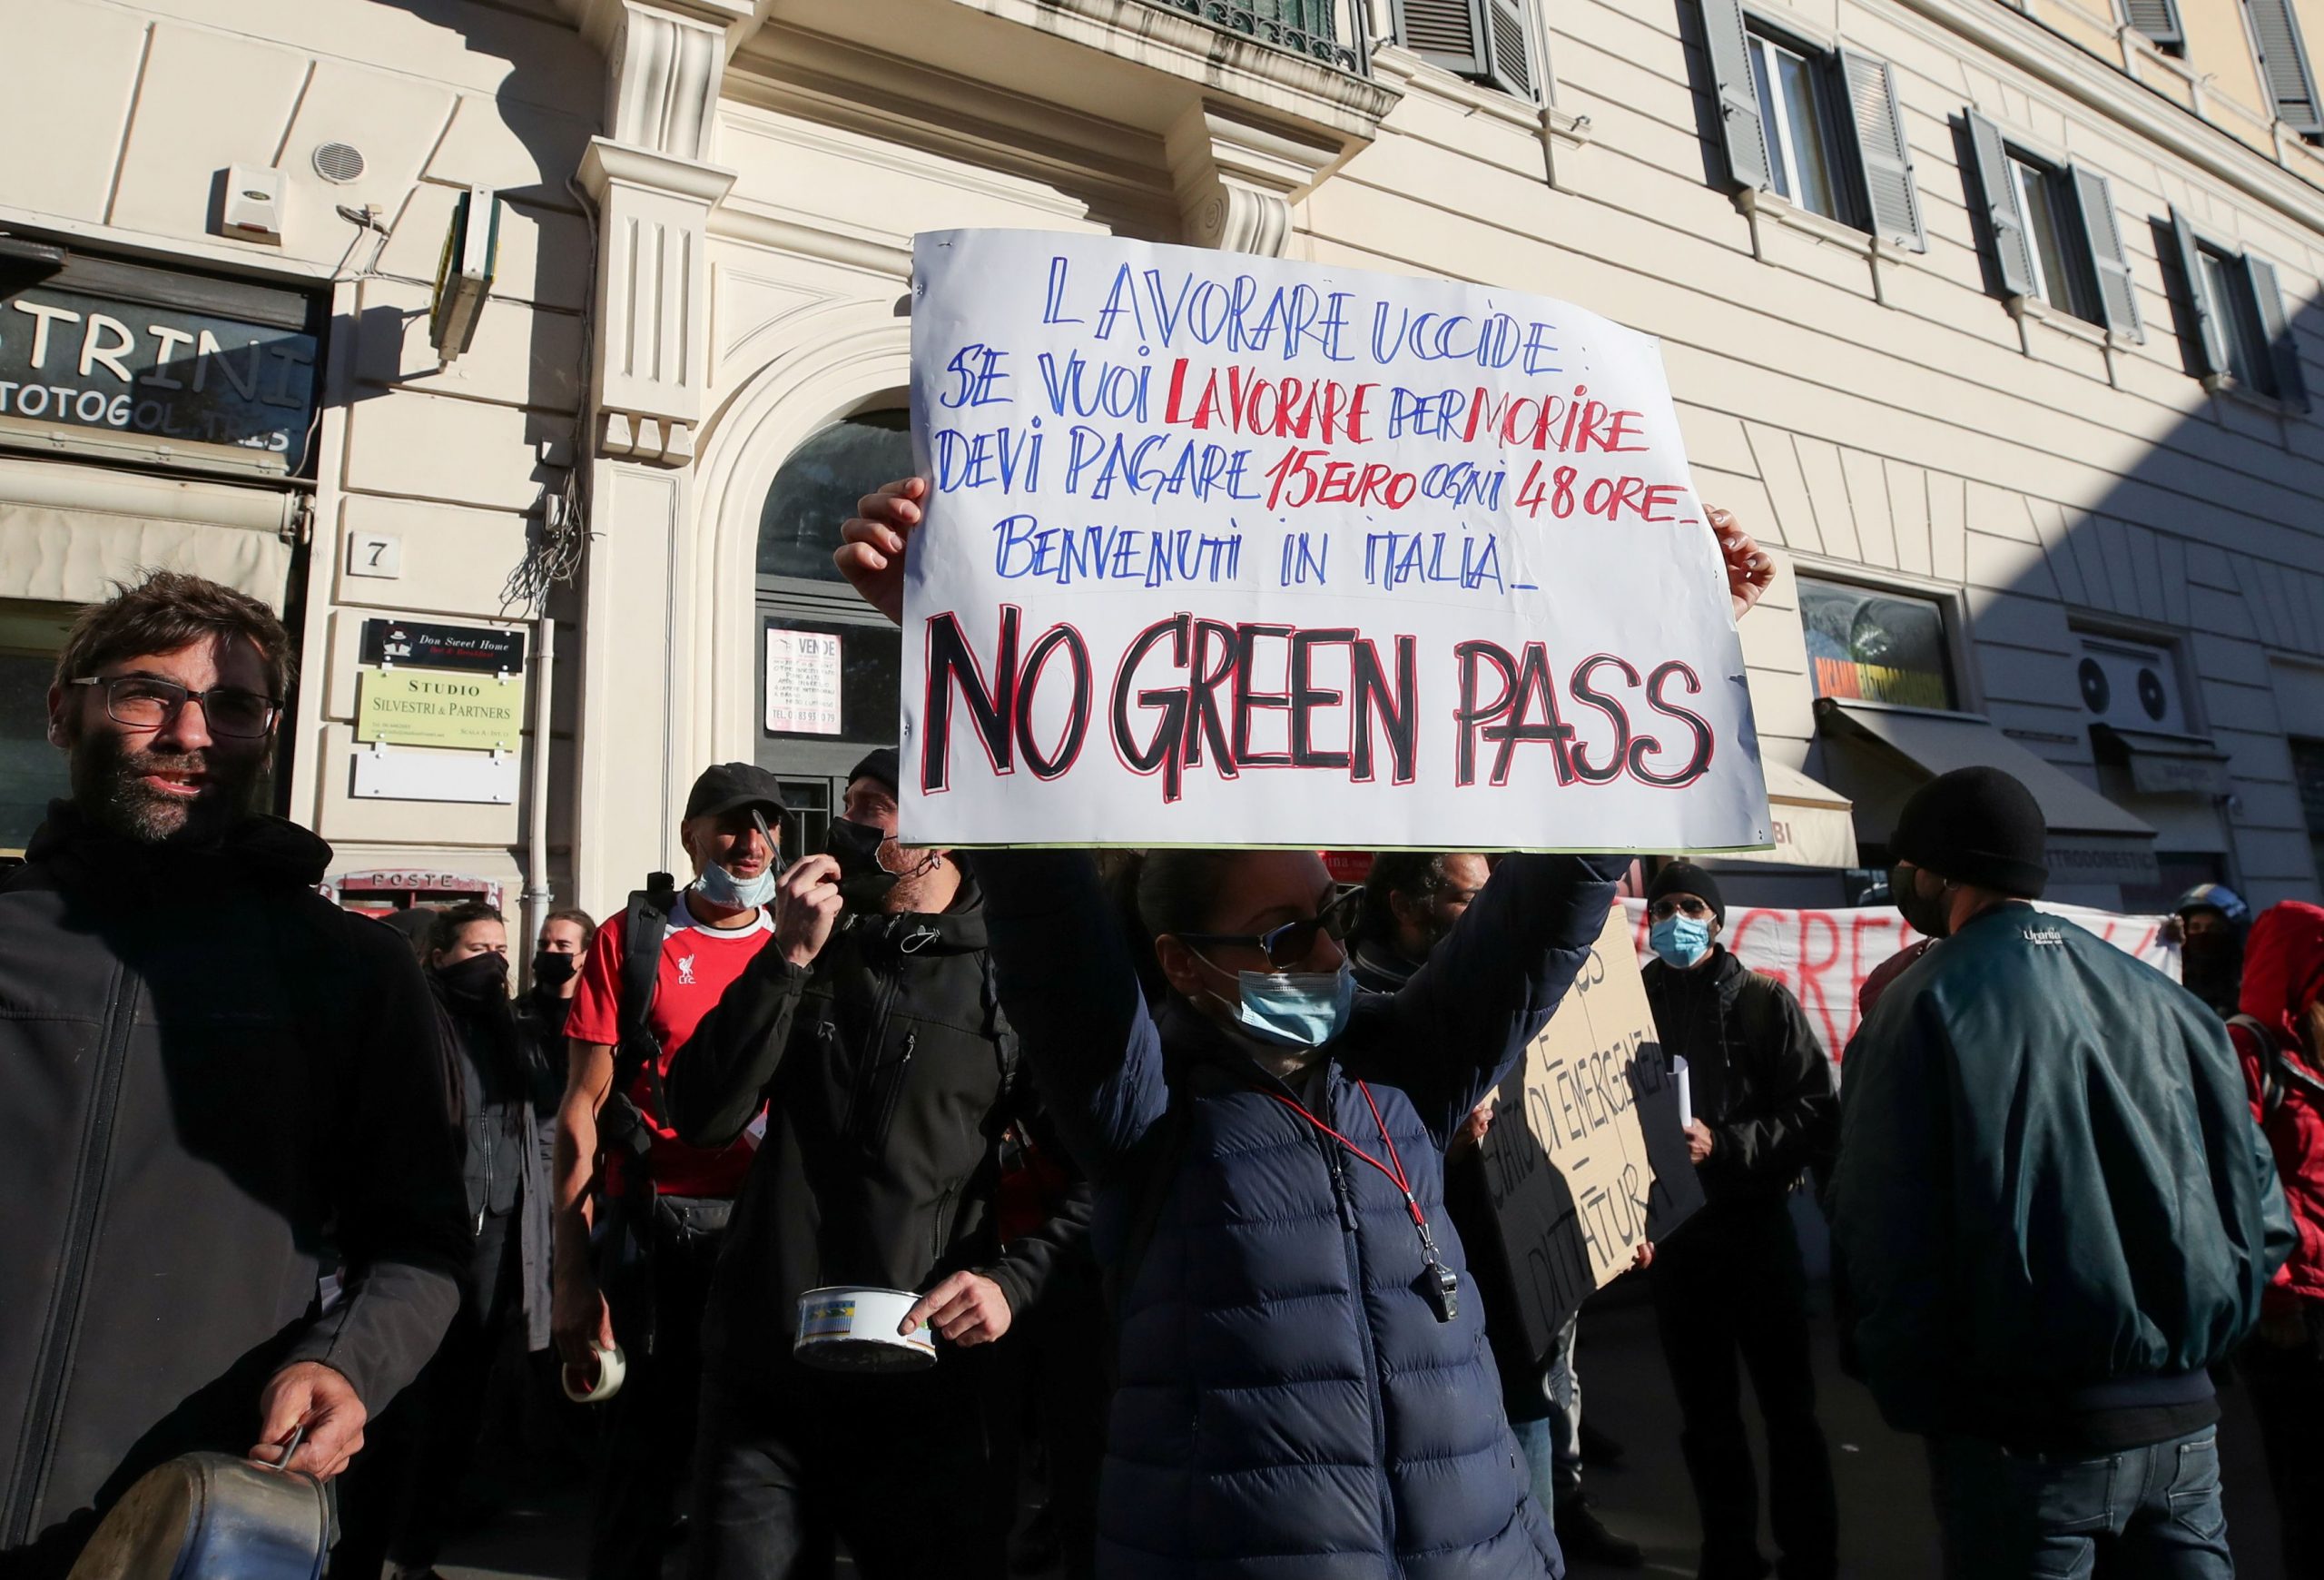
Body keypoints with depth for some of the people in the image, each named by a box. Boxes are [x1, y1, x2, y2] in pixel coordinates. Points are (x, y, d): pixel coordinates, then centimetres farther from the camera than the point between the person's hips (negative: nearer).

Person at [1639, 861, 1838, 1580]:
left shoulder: (1765, 1002, -1)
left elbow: (1816, 1113, -7)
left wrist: (1724, 1144, -19)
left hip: (1755, 1225, -2)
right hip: (1673, 1232, 2)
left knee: (1788, 1406, 7)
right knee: (1705, 1413, 14)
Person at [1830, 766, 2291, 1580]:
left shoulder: (1923, 1006, -13)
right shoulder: (2165, 1000, 4)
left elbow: (1884, 1237, -16)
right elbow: (2262, 1212, 6)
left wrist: (1917, 1400, -3)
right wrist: (2190, 1343, 16)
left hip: (2030, 1430, -4)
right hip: (2183, 1421, 5)